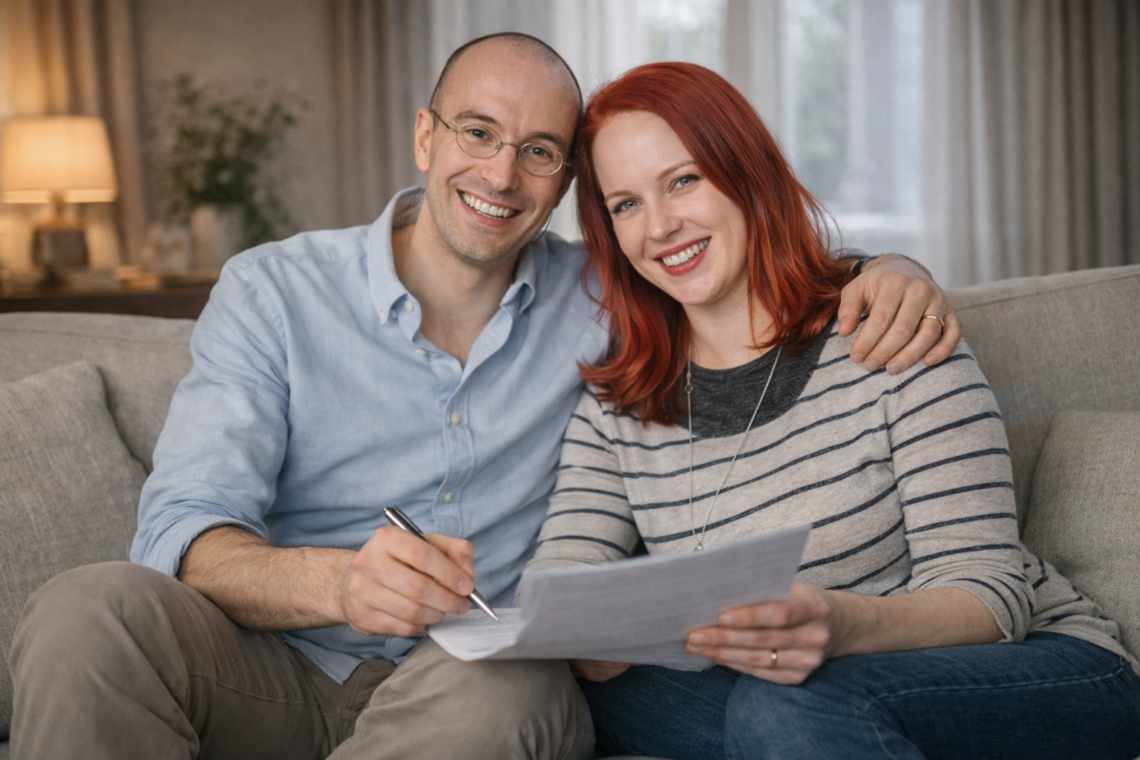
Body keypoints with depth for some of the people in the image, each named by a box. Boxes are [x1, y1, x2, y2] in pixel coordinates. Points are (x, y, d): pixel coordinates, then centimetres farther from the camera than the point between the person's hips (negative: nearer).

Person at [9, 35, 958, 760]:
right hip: (276, 678, -1)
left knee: (505, 683, -36)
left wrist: (884, 275, -4)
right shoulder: (274, 291, 2)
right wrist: (338, 582, -33)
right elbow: (187, 529, -9)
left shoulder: (595, 301, 10)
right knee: (93, 609, -32)